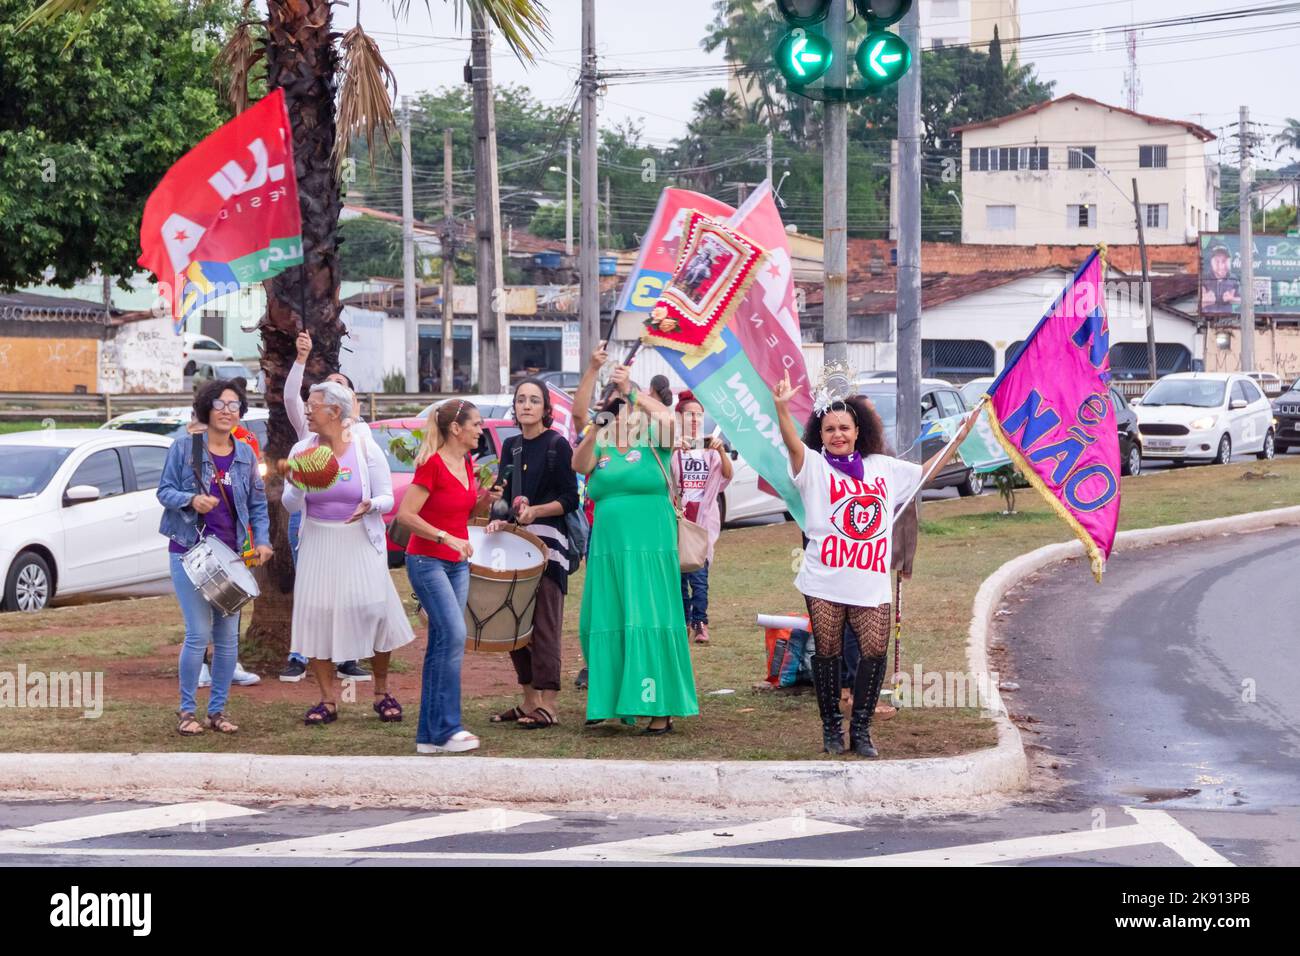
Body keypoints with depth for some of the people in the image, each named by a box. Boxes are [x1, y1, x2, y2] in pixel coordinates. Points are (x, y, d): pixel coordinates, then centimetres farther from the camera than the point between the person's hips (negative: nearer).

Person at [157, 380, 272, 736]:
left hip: (232, 553, 4)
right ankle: (187, 710, 2)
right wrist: (192, 500, -20)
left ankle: (218, 709, 15)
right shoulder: (184, 447, -3)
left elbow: (257, 503, 13)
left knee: (228, 635, 4)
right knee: (199, 633, -10)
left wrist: (262, 540, -1)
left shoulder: (245, 454, 8)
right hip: (190, 550, -4)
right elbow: (165, 490, -1)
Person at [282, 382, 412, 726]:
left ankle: (382, 692, 13)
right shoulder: (302, 450, 2)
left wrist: (371, 506, -22)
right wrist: (296, 485, -18)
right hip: (318, 544, 2)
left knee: (374, 610, -7)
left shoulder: (366, 449, -4)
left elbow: (387, 498, 1)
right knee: (316, 615, -4)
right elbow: (290, 506, 4)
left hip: (360, 543, -2)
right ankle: (327, 701, 5)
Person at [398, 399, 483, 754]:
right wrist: (446, 537, -25)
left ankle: (429, 734, 9)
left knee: (441, 644, 7)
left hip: (457, 562, 8)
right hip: (427, 561, -8)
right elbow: (406, 514, -19)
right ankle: (446, 730, -15)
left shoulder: (467, 463, 9)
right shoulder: (432, 465, -15)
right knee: (454, 634, -18)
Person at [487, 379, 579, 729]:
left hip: (548, 541, -6)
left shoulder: (557, 445, -3)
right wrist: (499, 517, -1)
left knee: (544, 622, -9)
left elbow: (569, 500, -6)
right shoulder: (511, 446, 15)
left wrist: (535, 511, -18)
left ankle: (548, 704, -9)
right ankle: (530, 700, 12)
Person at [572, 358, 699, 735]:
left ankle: (660, 710, -8)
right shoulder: (600, 450, 12)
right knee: (604, 624, 4)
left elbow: (668, 419, -15)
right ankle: (609, 699, 13)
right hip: (608, 550, 4)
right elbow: (578, 464, -8)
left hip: (651, 549, -4)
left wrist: (631, 392, -20)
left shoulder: (651, 445, 4)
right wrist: (595, 430, -23)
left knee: (649, 623, -7)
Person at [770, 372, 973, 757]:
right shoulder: (814, 466, 2)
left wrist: (960, 436, 23)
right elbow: (792, 443, -18)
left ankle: (860, 729, 8)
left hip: (871, 584, 3)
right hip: (824, 582, -3)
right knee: (828, 653, 2)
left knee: (875, 652, -5)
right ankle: (831, 728, 15)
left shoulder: (883, 467, 15)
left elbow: (926, 471, 27)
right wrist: (781, 407, -37)